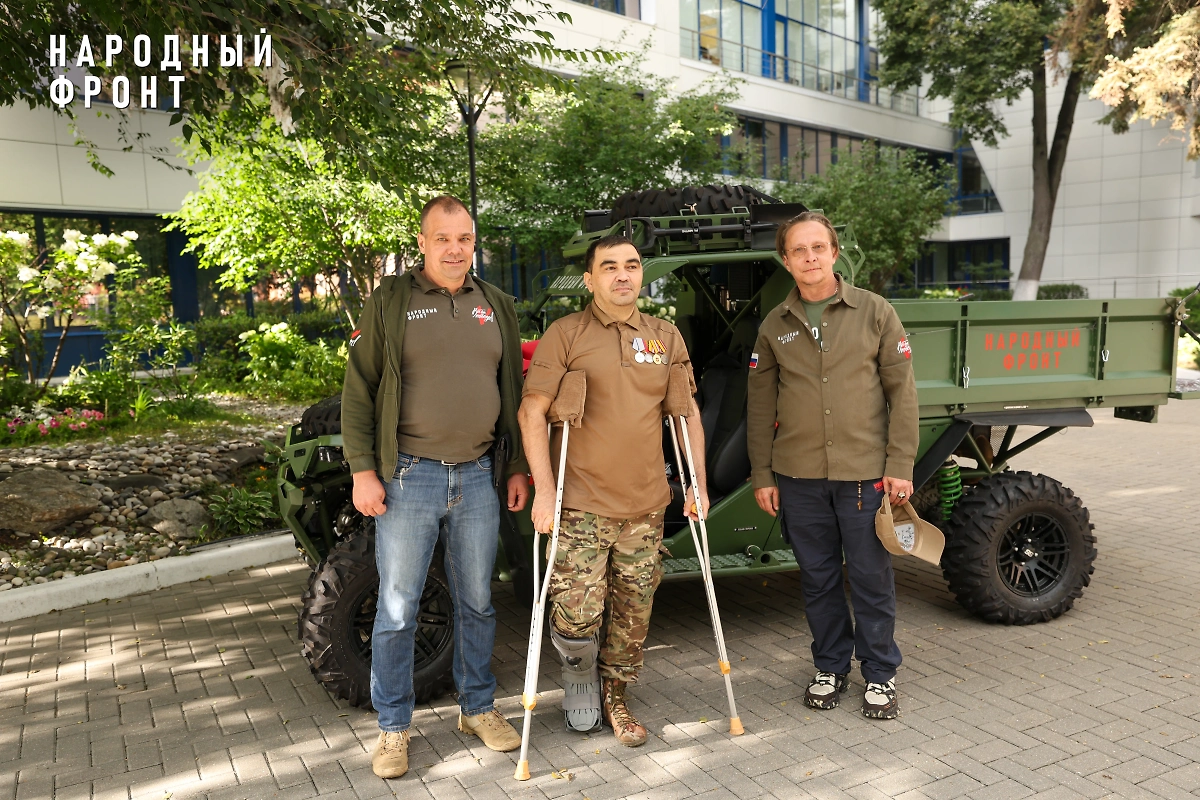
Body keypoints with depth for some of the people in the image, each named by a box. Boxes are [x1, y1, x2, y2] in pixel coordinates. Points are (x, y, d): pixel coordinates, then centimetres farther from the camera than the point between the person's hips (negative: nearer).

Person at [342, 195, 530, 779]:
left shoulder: (496, 306, 10)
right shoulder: (390, 301, -1)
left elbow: (513, 392, 13)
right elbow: (358, 390, -3)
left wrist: (517, 467, 9)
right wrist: (362, 470, -9)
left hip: (478, 476, 3)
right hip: (409, 476, -3)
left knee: (476, 603, 14)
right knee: (396, 610, 5)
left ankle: (477, 708, 31)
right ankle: (393, 727, 21)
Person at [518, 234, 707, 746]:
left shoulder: (666, 337, 9)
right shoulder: (565, 334, -4)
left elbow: (687, 415, 14)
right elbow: (532, 413, -7)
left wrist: (697, 485, 8)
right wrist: (544, 491, -13)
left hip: (645, 506, 4)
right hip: (581, 505, -3)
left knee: (633, 616, 10)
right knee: (578, 613, -5)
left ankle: (614, 698, 32)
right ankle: (579, 672, 28)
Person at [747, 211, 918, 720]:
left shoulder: (875, 312, 0)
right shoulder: (774, 326, 6)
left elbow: (902, 392, -1)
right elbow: (760, 407, 9)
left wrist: (901, 467, -6)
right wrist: (762, 475, 5)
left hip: (865, 473, -2)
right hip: (799, 476, 2)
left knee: (872, 577, 6)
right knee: (818, 578, 12)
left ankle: (880, 674, 25)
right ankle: (830, 667, 30)